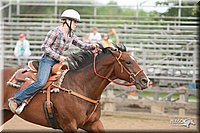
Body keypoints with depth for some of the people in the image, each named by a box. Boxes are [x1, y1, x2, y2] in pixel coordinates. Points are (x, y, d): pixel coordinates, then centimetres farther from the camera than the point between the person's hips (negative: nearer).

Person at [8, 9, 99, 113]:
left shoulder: (71, 35, 11)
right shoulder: (55, 32, -11)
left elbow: (82, 45, 13)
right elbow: (45, 47, -12)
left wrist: (92, 46, -8)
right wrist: (58, 57, -16)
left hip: (58, 62, 8)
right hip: (47, 60, -8)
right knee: (41, 82, -29)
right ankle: (16, 99, -24)